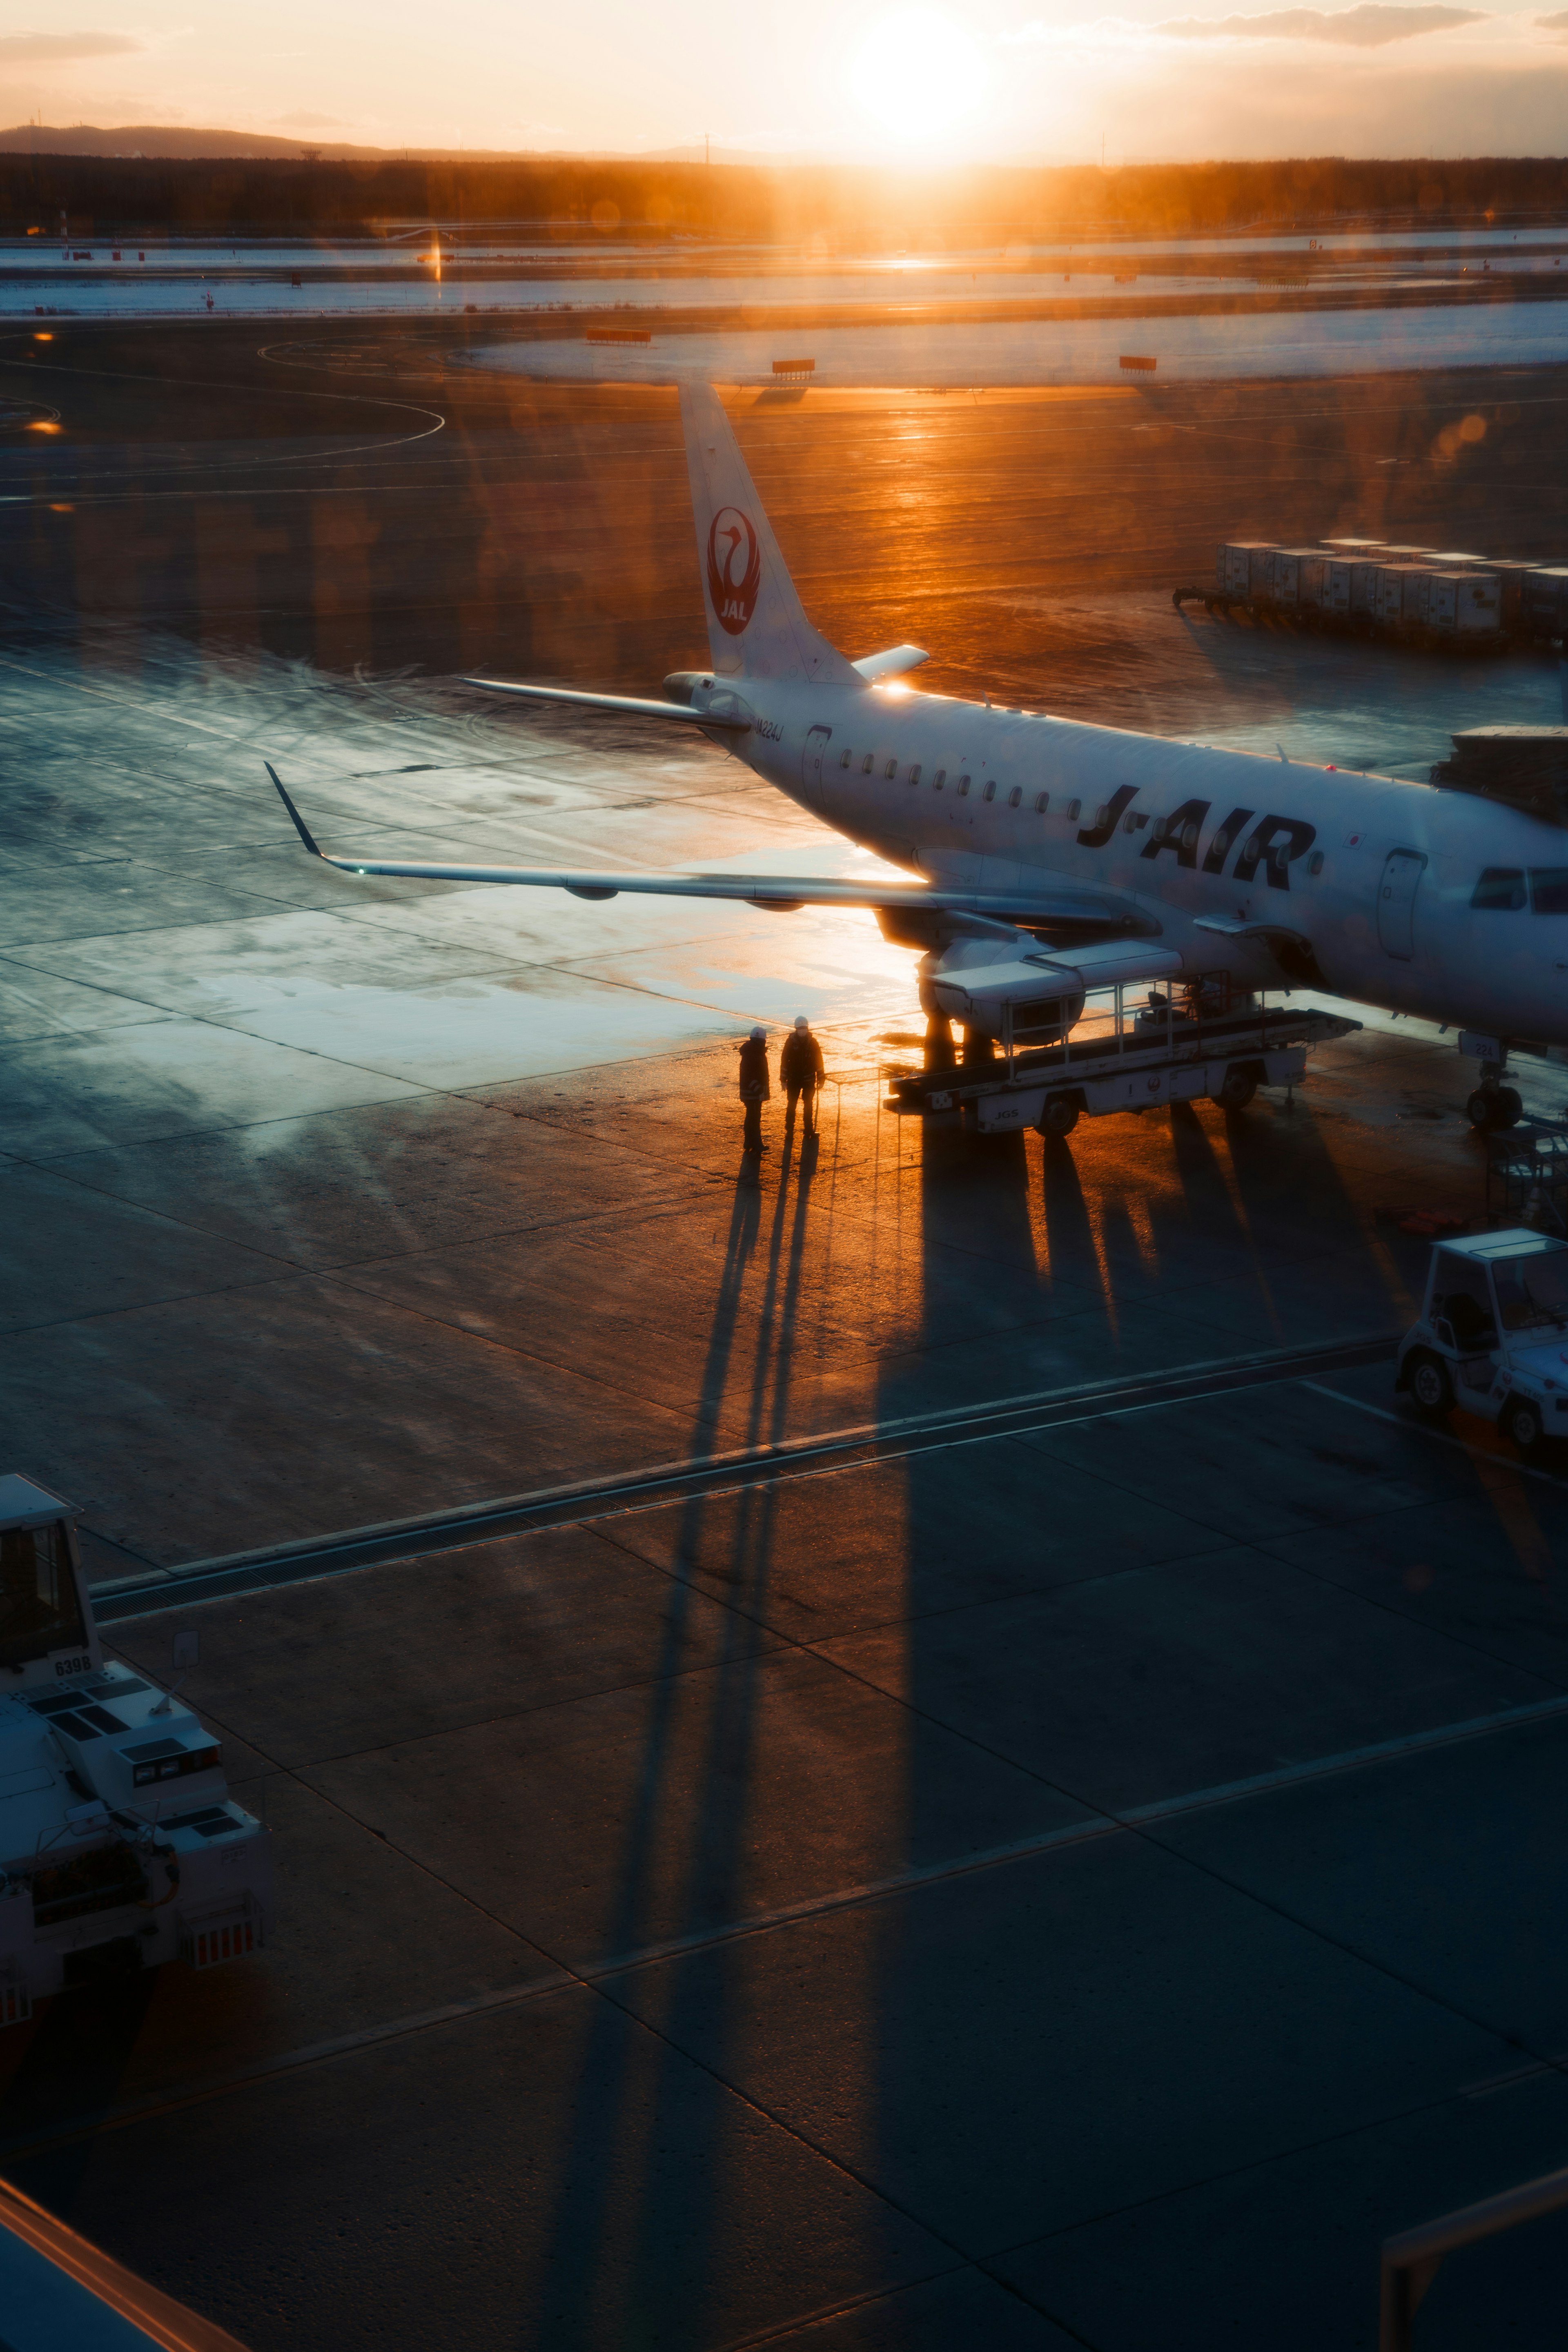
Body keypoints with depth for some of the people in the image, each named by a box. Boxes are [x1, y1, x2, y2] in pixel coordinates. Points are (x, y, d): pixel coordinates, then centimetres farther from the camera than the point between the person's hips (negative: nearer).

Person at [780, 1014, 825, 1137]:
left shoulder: (812, 1042, -2)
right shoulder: (791, 1042, -6)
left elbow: (818, 1061, 4)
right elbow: (784, 1061, -2)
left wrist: (820, 1079, 4)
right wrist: (783, 1080, -3)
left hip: (809, 1079, 1)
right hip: (794, 1079, -1)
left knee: (809, 1105, 9)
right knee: (791, 1104, 0)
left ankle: (809, 1128, 19)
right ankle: (789, 1130, 8)